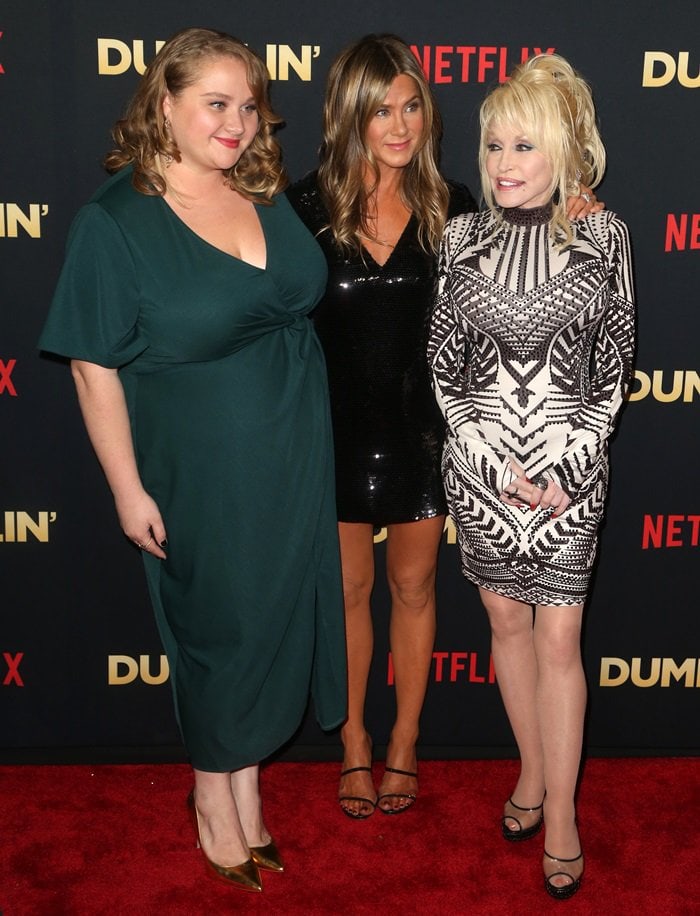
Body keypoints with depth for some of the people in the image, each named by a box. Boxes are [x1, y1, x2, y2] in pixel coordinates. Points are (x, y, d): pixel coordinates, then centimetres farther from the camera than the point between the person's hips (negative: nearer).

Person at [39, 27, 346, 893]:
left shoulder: (268, 197, 2)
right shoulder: (114, 221, -13)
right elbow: (95, 368, -12)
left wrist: (315, 433, 13)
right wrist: (129, 489, -13)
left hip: (293, 462, 5)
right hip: (201, 472, -5)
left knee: (275, 613, 15)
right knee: (216, 625, 10)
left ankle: (245, 774, 37)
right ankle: (213, 792, 35)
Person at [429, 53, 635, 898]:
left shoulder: (602, 236, -3)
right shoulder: (463, 237, 0)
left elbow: (612, 366, 0)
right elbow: (444, 362, 1)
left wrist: (566, 465, -8)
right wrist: (498, 461, -7)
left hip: (568, 458, -2)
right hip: (480, 457, 2)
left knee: (558, 636, 1)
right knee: (507, 619, 13)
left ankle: (561, 812, 16)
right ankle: (532, 773, 32)